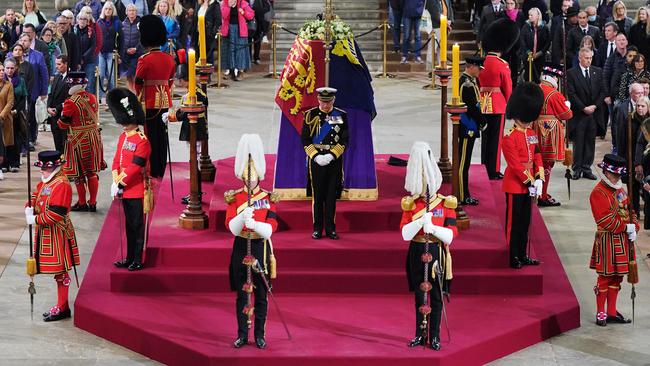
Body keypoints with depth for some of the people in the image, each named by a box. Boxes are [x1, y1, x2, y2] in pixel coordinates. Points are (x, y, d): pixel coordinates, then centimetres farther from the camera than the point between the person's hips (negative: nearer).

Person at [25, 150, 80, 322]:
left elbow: (55, 214, -23)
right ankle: (61, 306, 22)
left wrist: (35, 220, -18)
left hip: (57, 234, -9)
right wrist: (29, 209, -6)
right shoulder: (44, 183, 12)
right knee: (58, 271, 15)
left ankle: (62, 309, 6)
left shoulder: (61, 185, -19)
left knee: (60, 271, -1)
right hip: (45, 232, 9)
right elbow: (35, 197, 16)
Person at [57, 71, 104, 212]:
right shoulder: (92, 98, 0)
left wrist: (63, 114, 7)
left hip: (78, 141, -6)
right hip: (93, 137, 6)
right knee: (92, 172, 12)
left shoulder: (71, 102, -19)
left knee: (79, 173, 7)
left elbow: (63, 124, -11)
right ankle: (92, 203, 16)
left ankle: (82, 203, 14)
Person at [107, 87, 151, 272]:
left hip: (136, 190, -8)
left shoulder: (142, 141, -15)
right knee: (129, 224, 15)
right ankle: (130, 258, 23)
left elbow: (135, 167, -18)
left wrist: (120, 183, -15)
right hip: (125, 190, 8)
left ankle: (138, 261, 5)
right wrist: (116, 182, -1)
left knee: (137, 225, -1)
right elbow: (116, 161, 11)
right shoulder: (122, 137, 11)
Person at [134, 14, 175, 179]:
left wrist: (138, 98, 11)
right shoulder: (169, 59, 3)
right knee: (162, 135, 10)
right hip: (165, 101, 5)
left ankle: (152, 171, 3)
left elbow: (138, 83, -6)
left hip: (149, 103, -5)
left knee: (150, 135, 1)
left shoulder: (144, 59, -14)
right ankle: (161, 170, 16)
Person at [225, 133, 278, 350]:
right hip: (241, 249, 1)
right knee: (242, 294, 5)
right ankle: (242, 334, 13)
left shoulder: (268, 199, -1)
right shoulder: (234, 198, 1)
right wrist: (243, 215, -29)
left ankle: (260, 335, 13)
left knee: (261, 295, 4)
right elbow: (231, 227, -10)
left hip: (260, 249, 0)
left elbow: (271, 229, -11)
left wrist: (254, 224, -29)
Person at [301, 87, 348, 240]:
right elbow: (305, 139, -1)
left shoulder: (341, 115, 2)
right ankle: (317, 229, 10)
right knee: (317, 196, 3)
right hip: (316, 160, -1)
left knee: (331, 196, 5)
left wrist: (331, 155, -12)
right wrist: (316, 156, -13)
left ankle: (330, 229, 12)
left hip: (334, 160, 1)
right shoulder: (311, 115, 0)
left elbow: (344, 140, 1)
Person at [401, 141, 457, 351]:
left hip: (437, 254, -1)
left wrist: (432, 228, -26)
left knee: (436, 296, 4)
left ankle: (434, 336, 13)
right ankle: (420, 334, 18)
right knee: (419, 295, 8)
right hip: (417, 253, 1)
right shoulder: (410, 204, 0)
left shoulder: (446, 204, -3)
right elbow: (405, 234, -9)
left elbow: (450, 235, -10)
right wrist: (420, 220, -24)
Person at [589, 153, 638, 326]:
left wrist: (634, 228, -3)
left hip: (623, 240, 8)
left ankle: (612, 312, 20)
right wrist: (626, 228, -20)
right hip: (607, 241, -8)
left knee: (617, 277, 12)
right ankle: (600, 314, 8)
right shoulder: (598, 193, -14)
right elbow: (605, 221, -21)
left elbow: (629, 211, 16)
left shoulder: (620, 190, 12)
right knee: (605, 277, -1)